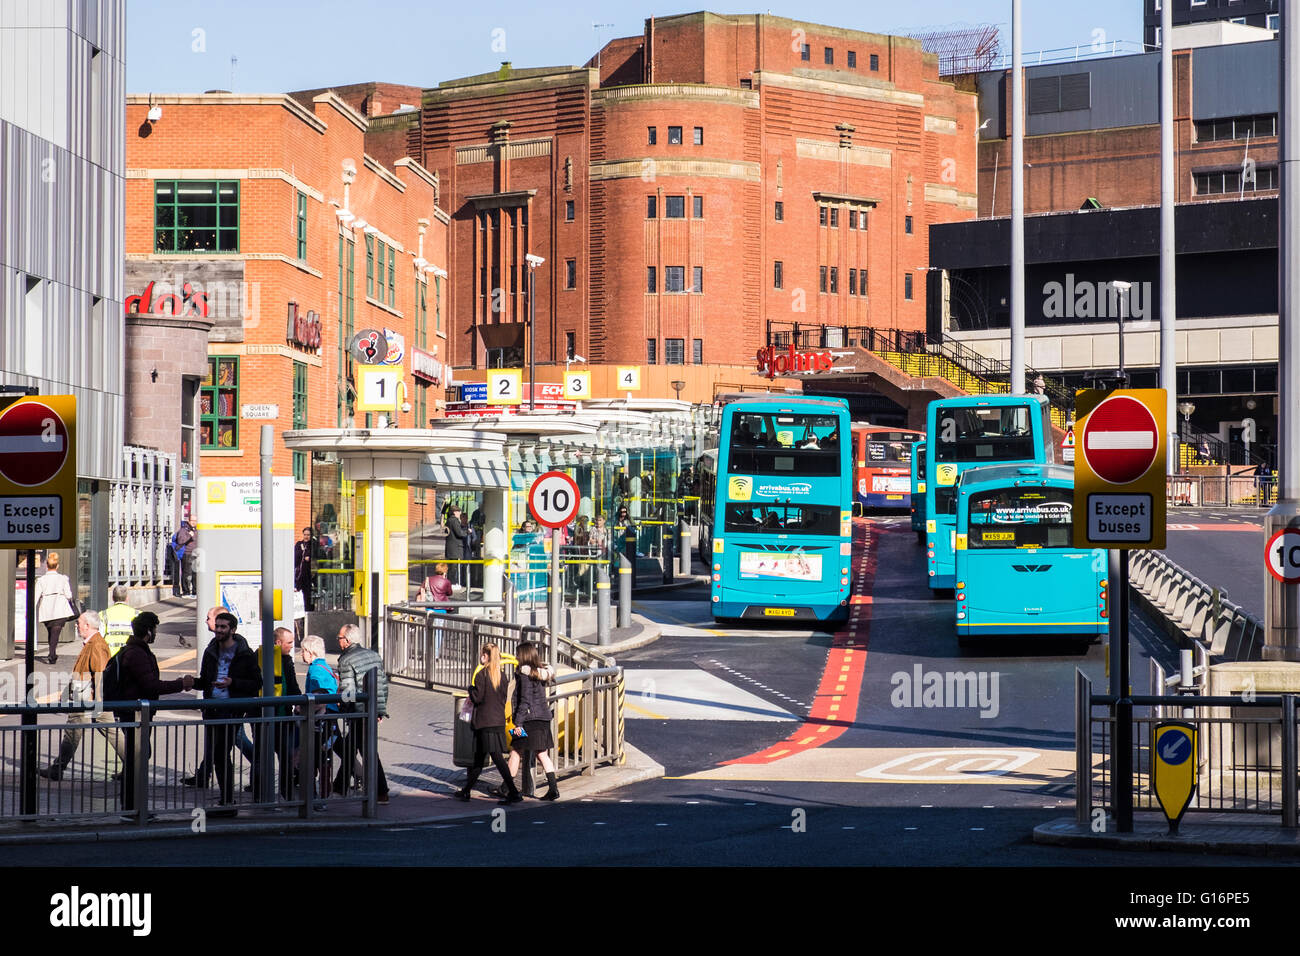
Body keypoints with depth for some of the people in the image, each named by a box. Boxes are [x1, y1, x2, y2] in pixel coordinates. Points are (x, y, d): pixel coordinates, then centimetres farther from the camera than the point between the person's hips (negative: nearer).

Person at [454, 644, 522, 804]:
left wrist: (471, 687, 5)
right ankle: (466, 790, 23)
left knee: (497, 757, -9)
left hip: (485, 722, -7)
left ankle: (513, 792, -16)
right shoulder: (501, 675, 9)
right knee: (478, 757, 14)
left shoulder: (482, 674, -10)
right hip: (499, 721, 7)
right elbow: (503, 699, 12)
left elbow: (477, 697, -12)